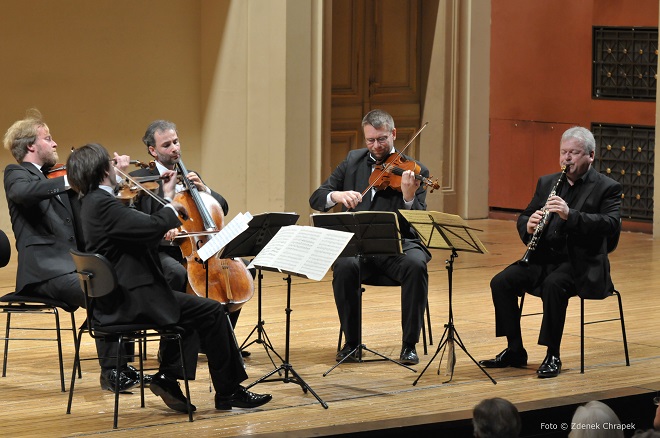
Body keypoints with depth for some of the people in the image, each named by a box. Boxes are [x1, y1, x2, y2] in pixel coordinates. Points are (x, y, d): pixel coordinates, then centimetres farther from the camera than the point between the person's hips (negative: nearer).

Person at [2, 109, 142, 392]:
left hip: (72, 264, 8)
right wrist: (70, 180, -31)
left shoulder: (55, 179, 24)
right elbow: (23, 191, -26)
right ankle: (111, 373, -22)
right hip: (44, 270, -8)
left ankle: (123, 365, -9)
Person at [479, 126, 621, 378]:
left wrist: (570, 214, -29)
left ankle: (552, 356, -23)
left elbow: (611, 225, -17)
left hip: (581, 263, -6)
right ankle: (515, 352, -4)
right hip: (545, 258, 6)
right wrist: (528, 226, -10)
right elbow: (522, 218, 16)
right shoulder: (547, 183, 16)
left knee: (553, 284, -36)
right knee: (501, 282, -16)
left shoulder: (607, 188, -1)